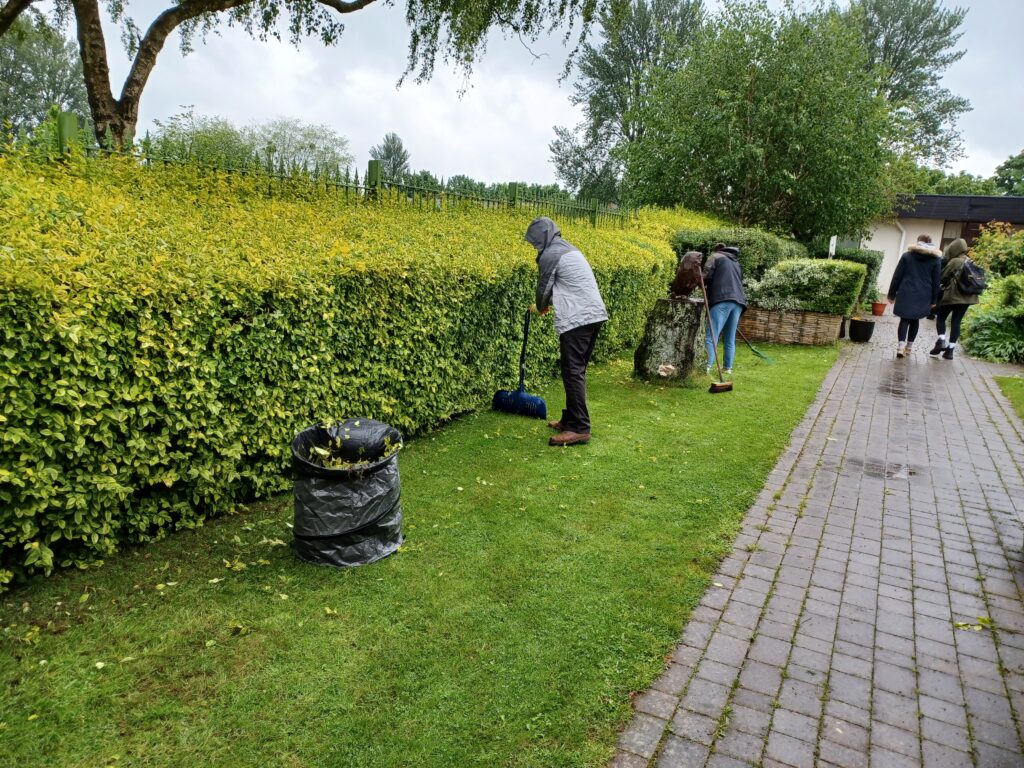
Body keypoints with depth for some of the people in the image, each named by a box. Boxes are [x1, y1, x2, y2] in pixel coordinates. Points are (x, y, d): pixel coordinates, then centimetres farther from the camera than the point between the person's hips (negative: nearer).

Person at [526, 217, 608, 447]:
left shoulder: (550, 254, -8)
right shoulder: (568, 248, 20)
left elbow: (544, 288, 1)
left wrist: (540, 308, 21)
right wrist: (549, 304, 38)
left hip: (577, 320, -9)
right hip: (595, 315, 9)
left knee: (572, 372, -7)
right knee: (577, 370, 14)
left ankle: (580, 429, -6)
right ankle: (570, 419, 22)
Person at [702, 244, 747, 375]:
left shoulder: (715, 256, 11)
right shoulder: (736, 262, 31)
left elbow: (707, 277, -2)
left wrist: (703, 285, 18)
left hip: (722, 300, -7)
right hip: (738, 301, 7)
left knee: (711, 336, -12)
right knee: (730, 339, 10)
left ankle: (707, 367, -22)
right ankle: (728, 368, 7)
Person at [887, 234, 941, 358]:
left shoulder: (907, 255, 1)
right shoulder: (935, 259, 4)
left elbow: (897, 276, 0)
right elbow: (936, 281, 5)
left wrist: (892, 294, 5)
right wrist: (934, 300, 10)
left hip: (906, 293, -1)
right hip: (923, 296, 1)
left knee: (904, 319, -1)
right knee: (915, 320, 13)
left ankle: (900, 346, -17)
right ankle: (909, 346, 18)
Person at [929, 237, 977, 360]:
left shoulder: (954, 262, -8)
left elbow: (942, 278, -3)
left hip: (952, 295, -6)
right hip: (967, 297, 6)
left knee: (940, 317, 9)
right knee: (956, 321, 5)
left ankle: (941, 341, -10)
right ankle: (950, 349, 2)